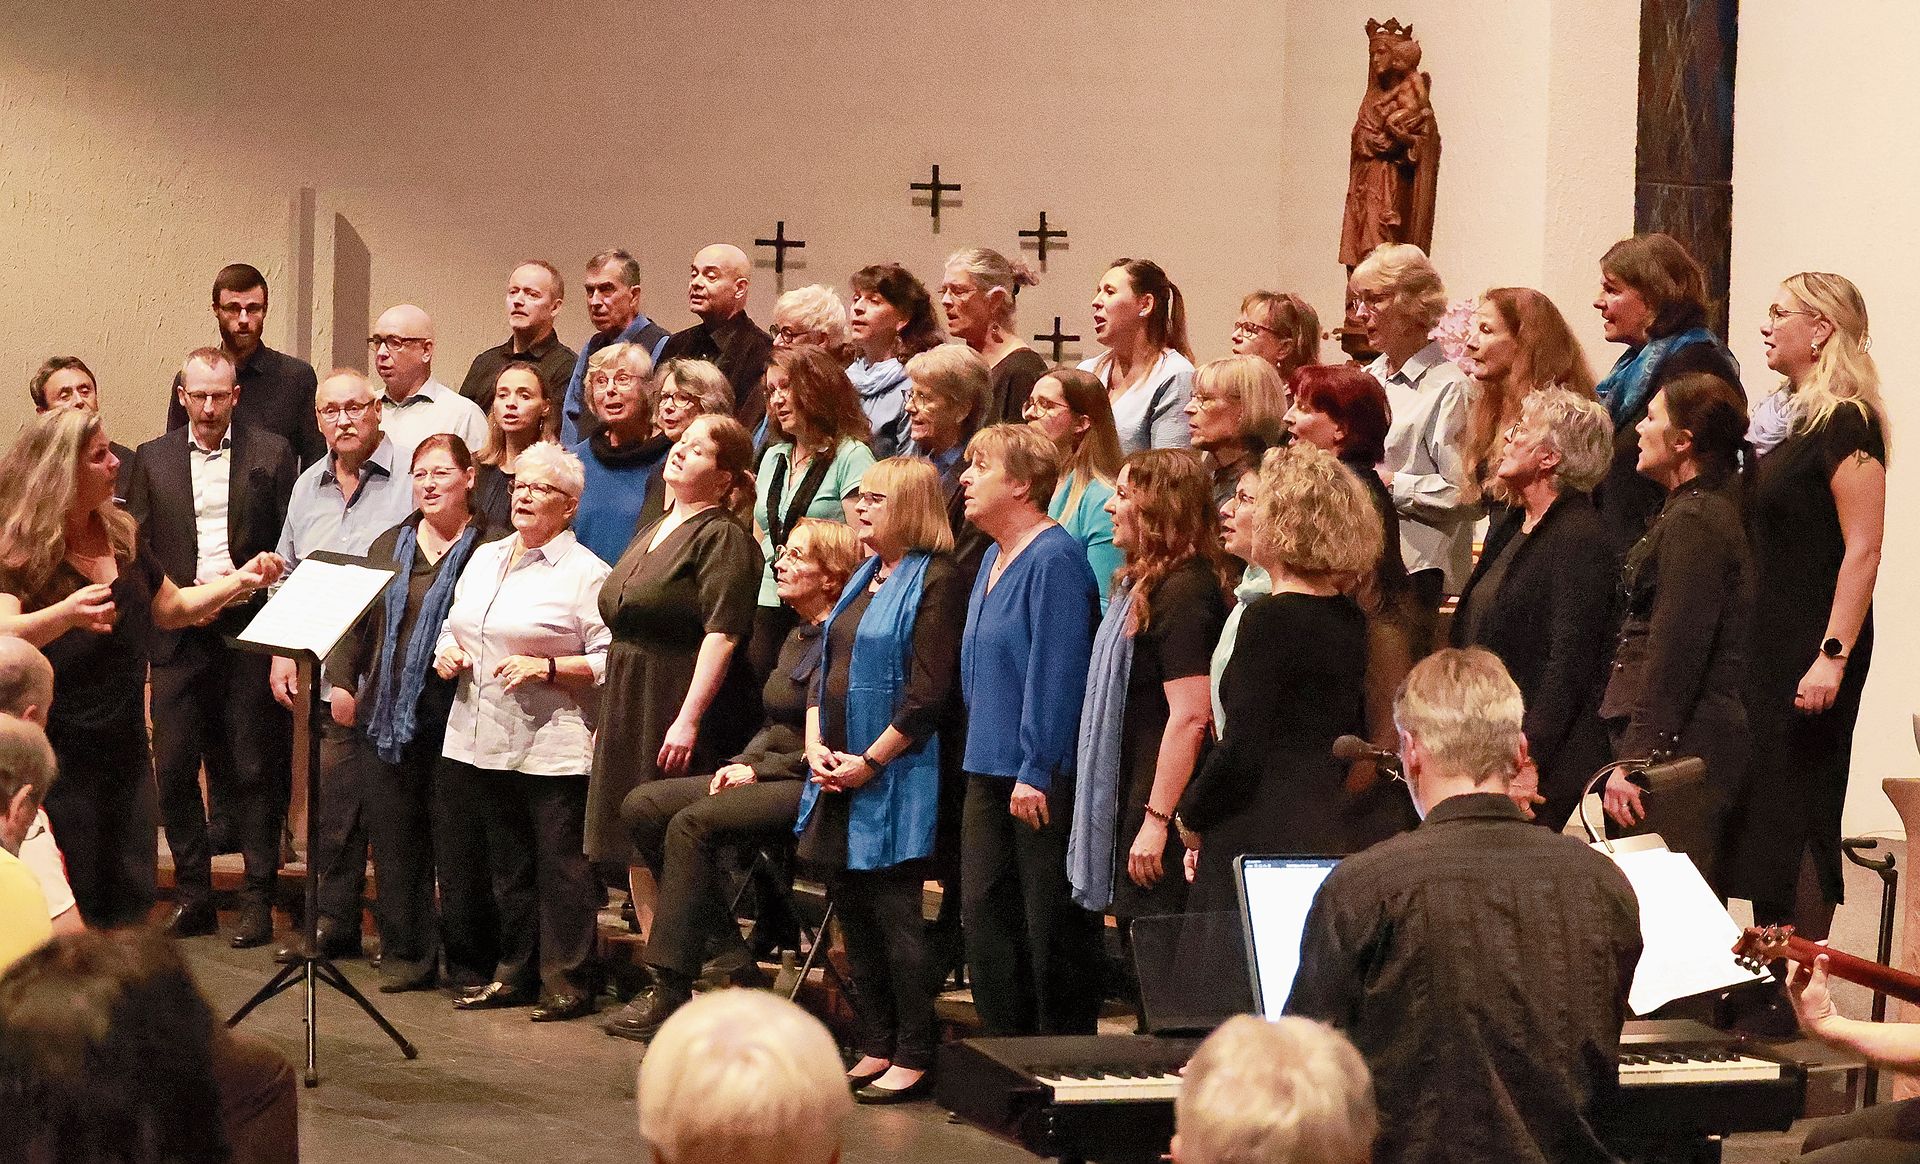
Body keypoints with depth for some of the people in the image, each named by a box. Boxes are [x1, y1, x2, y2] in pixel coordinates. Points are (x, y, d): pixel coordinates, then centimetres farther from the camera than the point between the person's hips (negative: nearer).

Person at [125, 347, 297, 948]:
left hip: (249, 629, -2)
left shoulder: (271, 453, 5)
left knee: (254, 769, 0)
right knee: (174, 767, 1)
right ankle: (193, 898, 12)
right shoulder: (153, 459, 10)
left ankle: (258, 900, 6)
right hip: (178, 630, 2)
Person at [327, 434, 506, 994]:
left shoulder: (495, 547, -2)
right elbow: (357, 620, 18)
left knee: (460, 842, -1)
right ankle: (407, 954, 14)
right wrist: (342, 680, 9)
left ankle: (469, 963, 8)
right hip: (387, 713, 5)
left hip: (457, 715, -5)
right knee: (395, 838, 6)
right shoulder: (389, 546, 16)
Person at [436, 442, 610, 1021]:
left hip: (552, 748, -7)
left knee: (561, 865, -3)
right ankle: (514, 972, 22)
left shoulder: (585, 572, -7)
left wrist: (547, 669, -21)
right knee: (507, 864, 14)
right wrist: (446, 652, 5)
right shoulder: (483, 559, 16)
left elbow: (610, 660, -13)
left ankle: (567, 980, 4)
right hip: (486, 741, 7)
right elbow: (455, 624, 26)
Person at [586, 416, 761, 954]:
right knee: (638, 858, 9)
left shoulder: (722, 536, -10)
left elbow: (721, 633, -19)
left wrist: (688, 719, -26)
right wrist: (608, 717, 21)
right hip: (629, 709, 9)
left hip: (676, 709, -9)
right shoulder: (652, 534, 18)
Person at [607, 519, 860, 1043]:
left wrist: (760, 769, -10)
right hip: (767, 776, 10)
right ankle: (733, 961, -9)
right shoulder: (797, 637, 19)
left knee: (694, 822, -28)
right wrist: (743, 762, 4)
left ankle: (670, 994, -26)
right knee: (643, 805, -4)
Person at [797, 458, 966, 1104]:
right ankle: (877, 1048, 18)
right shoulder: (864, 579, 16)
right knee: (852, 909, 10)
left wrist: (867, 763, -15)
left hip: (895, 779, -8)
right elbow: (825, 669, 17)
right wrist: (815, 746, 2)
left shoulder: (935, 580, -11)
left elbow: (926, 694, -17)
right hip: (839, 777, 8)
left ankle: (915, 1057, 3)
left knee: (894, 912, -4)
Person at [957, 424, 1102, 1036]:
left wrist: (1035, 771, -21)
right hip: (988, 767, 9)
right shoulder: (994, 559, 15)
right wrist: (985, 757, 19)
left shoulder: (1054, 559, -14)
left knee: (1051, 924, -2)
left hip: (1043, 775, -9)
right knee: (985, 913, 9)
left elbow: (1056, 669, -19)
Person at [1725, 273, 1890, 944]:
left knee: (1794, 812, -4)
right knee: (1754, 807, 9)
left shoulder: (1847, 422, -13)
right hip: (1762, 645, 9)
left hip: (1810, 651, -9)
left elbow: (1863, 549, -20)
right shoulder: (1782, 416, 14)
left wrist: (1834, 656, -26)